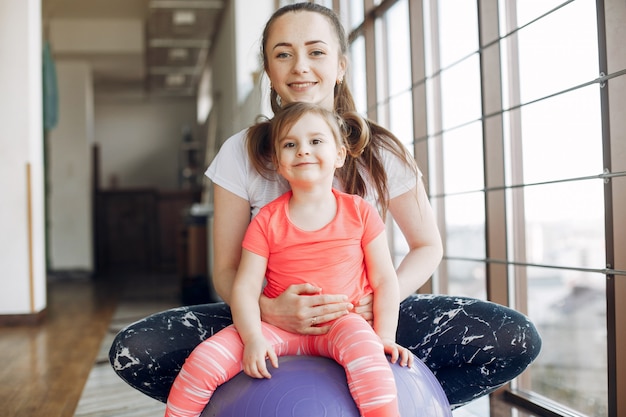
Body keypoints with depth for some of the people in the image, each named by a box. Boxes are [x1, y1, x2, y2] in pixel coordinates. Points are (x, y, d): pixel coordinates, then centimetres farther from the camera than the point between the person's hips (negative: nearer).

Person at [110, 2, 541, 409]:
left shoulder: (380, 151, -7)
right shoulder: (241, 154, -6)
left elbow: (428, 246, 2)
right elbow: (226, 269, -4)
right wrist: (268, 309, -28)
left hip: (361, 316, 0)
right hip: (274, 317, 1)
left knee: (516, 337, -21)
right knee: (133, 350, -23)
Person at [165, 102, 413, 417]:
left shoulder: (359, 213, 2)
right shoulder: (267, 220, 1)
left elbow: (384, 280, 3)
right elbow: (244, 287, -4)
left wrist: (384, 337, -8)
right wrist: (253, 338, -19)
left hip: (342, 323, -1)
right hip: (279, 326, 1)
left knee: (361, 341, -37)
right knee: (204, 358, -17)